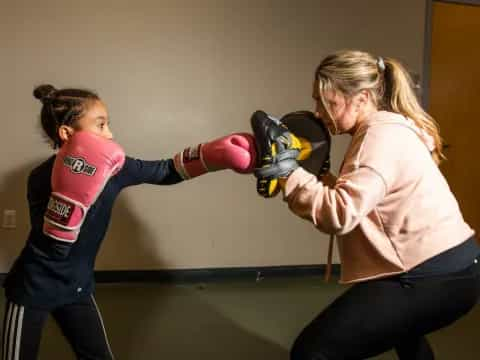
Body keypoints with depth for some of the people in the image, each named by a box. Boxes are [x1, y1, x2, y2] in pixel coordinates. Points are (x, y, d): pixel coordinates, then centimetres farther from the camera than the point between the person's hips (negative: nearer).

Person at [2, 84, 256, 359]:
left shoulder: (112, 167, -10)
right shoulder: (43, 178, -24)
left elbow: (167, 171, -7)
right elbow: (53, 249, -31)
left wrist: (217, 154, -19)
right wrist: (73, 193, -42)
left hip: (77, 288, 5)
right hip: (33, 291, -5)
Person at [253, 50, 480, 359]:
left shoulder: (383, 136, -18)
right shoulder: (387, 130, 14)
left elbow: (340, 214, -28)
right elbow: (355, 197, 13)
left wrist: (284, 169, -24)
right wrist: (318, 178, -1)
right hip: (449, 265, 11)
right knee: (398, 324, 43)